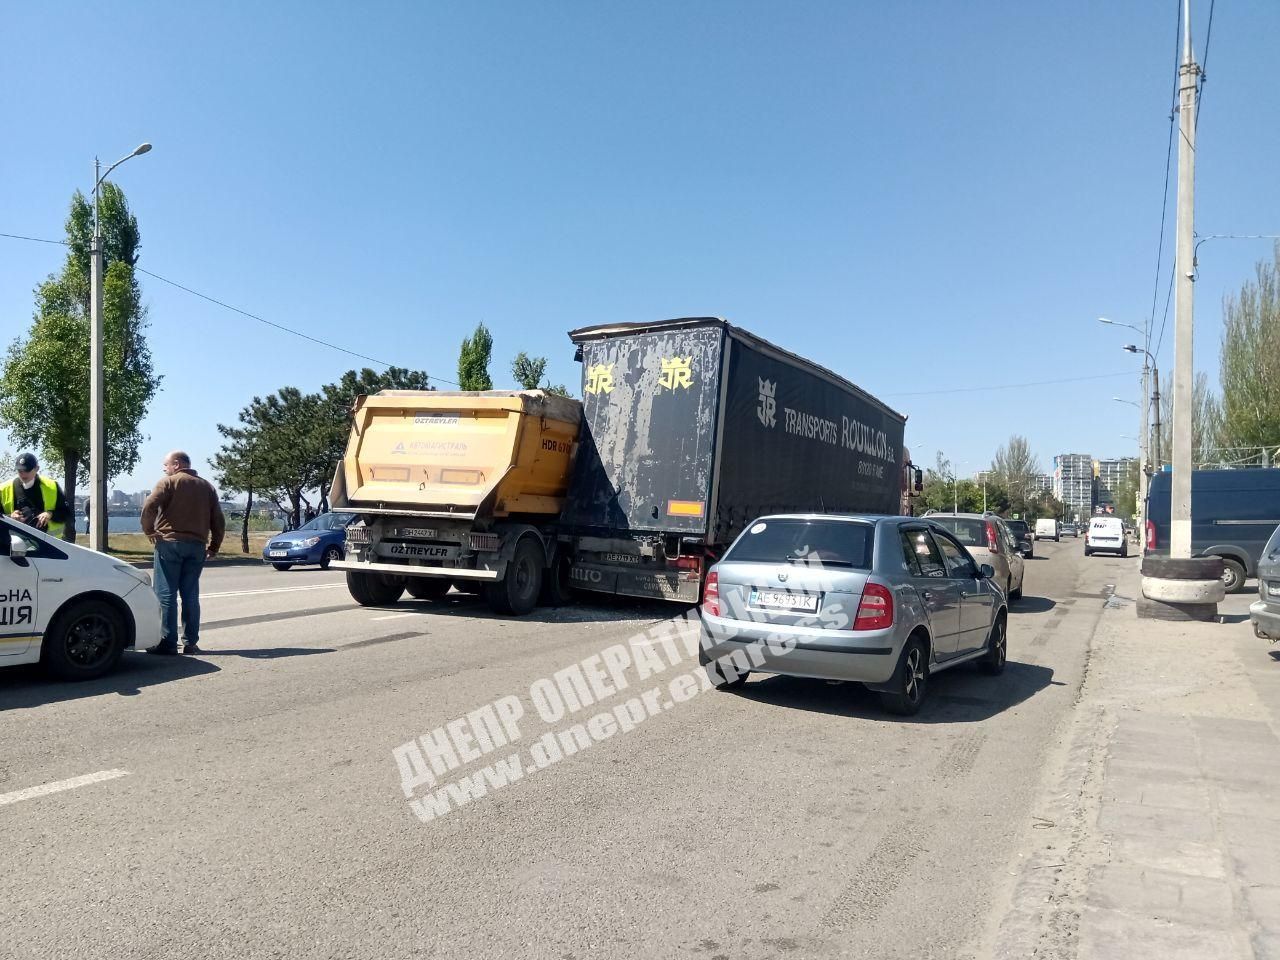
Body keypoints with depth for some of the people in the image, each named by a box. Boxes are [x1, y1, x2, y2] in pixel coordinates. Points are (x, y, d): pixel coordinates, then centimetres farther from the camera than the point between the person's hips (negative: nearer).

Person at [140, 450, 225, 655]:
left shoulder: (169, 482, -1)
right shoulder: (207, 486, 15)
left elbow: (149, 506, -15)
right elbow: (219, 521, 13)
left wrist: (149, 530, -2)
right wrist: (214, 546, 17)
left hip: (170, 543, -5)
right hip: (197, 546, 5)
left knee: (166, 594, -2)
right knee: (190, 595, 9)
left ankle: (168, 643, -3)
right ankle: (190, 643, 9)